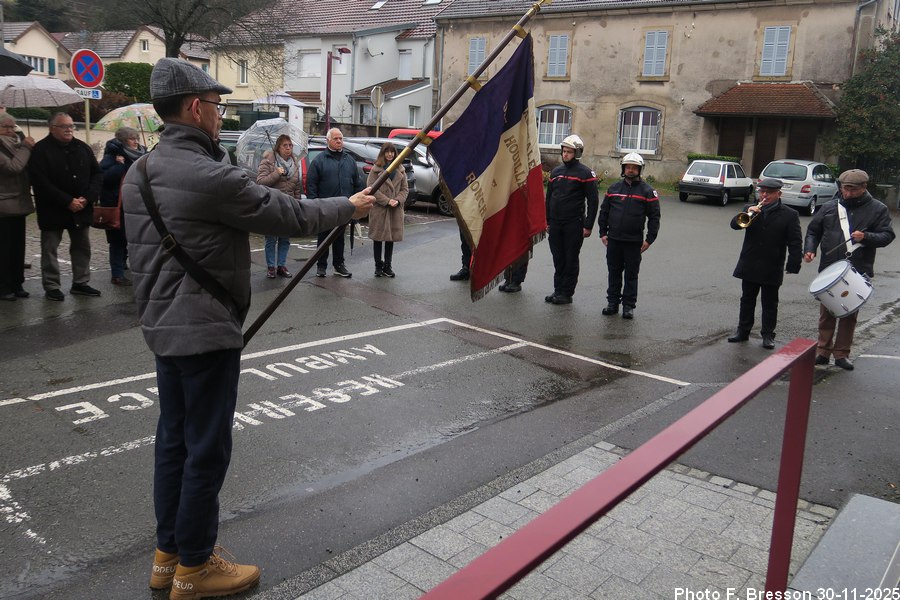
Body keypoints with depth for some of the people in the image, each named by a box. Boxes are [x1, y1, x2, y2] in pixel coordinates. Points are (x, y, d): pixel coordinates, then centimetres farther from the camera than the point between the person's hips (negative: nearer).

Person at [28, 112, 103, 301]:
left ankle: (80, 283, 23)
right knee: (50, 249, 4)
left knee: (82, 247, 11)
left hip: (82, 209, 5)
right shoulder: (41, 150, -9)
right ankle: (51, 286, 13)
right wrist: (68, 201, -20)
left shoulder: (83, 148, 7)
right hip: (52, 210, -4)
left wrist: (88, 197, -10)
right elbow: (40, 181, -16)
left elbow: (97, 173, 6)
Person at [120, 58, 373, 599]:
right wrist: (349, 206, 2)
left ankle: (169, 554, 30)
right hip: (205, 330, -9)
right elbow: (292, 216, -14)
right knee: (207, 448, 3)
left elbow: (143, 250, 15)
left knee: (174, 438, 17)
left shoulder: (140, 173, 7)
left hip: (163, 325, 9)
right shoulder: (210, 177, -21)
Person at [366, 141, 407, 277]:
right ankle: (378, 266, 13)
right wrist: (387, 200, -15)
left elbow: (405, 188, 10)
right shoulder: (376, 169, -1)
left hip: (395, 210, 3)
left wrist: (398, 200, -9)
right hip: (379, 208, -3)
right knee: (378, 238, 3)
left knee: (391, 238, 7)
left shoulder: (400, 170, 11)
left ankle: (387, 266, 16)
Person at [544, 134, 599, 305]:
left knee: (571, 260, 2)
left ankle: (567, 294, 8)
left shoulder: (585, 173, -5)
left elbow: (593, 201, -7)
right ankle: (558, 290, 18)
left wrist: (588, 226, -11)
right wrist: (547, 221, 15)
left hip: (574, 224, -5)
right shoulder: (556, 171, 13)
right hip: (555, 224, 5)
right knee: (558, 259, 10)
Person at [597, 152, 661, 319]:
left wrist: (649, 239, -7)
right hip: (613, 240, 3)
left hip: (634, 241, -3)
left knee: (631, 275, 4)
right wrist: (603, 233, 7)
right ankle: (613, 302, 20)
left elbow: (654, 216, -1)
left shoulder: (647, 191, 0)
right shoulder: (614, 188, 9)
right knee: (614, 272, 10)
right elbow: (604, 211, 14)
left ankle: (629, 306, 12)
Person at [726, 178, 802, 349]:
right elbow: (734, 224, -7)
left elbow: (795, 243, -6)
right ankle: (743, 331, 23)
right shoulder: (750, 209, 6)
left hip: (772, 269, -3)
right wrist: (747, 213, -24)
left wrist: (793, 265, -14)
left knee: (770, 303, 7)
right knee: (747, 300, 13)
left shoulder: (789, 215, -3)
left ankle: (768, 335, 16)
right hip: (749, 266, 3)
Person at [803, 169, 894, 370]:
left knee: (850, 313, 6)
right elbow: (813, 230, 13)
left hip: (858, 272, -1)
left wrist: (866, 237, -20)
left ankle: (841, 353, 15)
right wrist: (809, 249, -4)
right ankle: (823, 351, 14)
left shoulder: (877, 209, 2)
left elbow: (887, 236, -2)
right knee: (827, 312, 6)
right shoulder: (830, 207, 6)